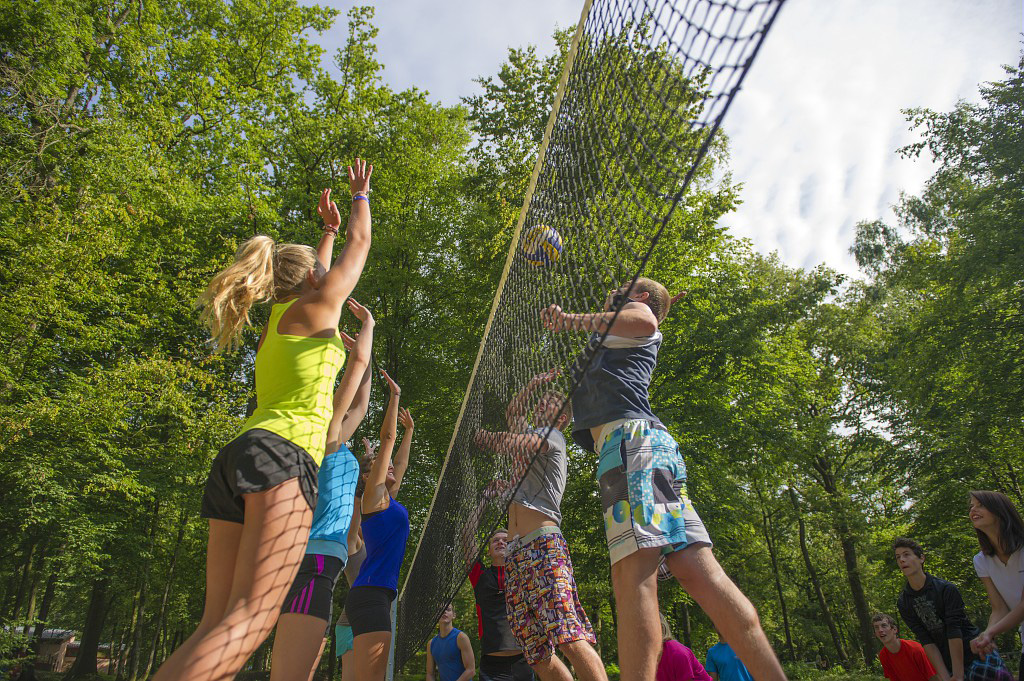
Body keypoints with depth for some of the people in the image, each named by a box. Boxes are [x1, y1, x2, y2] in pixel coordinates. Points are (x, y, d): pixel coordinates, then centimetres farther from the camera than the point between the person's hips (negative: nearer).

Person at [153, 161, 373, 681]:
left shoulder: (278, 318, 26)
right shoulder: (315, 305, 8)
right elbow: (360, 244, 22)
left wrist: (327, 229, 57)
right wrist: (360, 195, 38)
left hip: (235, 461, 9)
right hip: (280, 456, -9)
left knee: (219, 623, 4)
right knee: (250, 620, -18)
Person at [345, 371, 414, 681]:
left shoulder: (389, 499, 20)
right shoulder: (373, 494, 0)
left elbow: (401, 463, 35)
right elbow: (387, 437, -2)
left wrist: (410, 429, 44)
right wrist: (395, 395, 2)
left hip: (380, 594, 9)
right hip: (370, 593, -9)